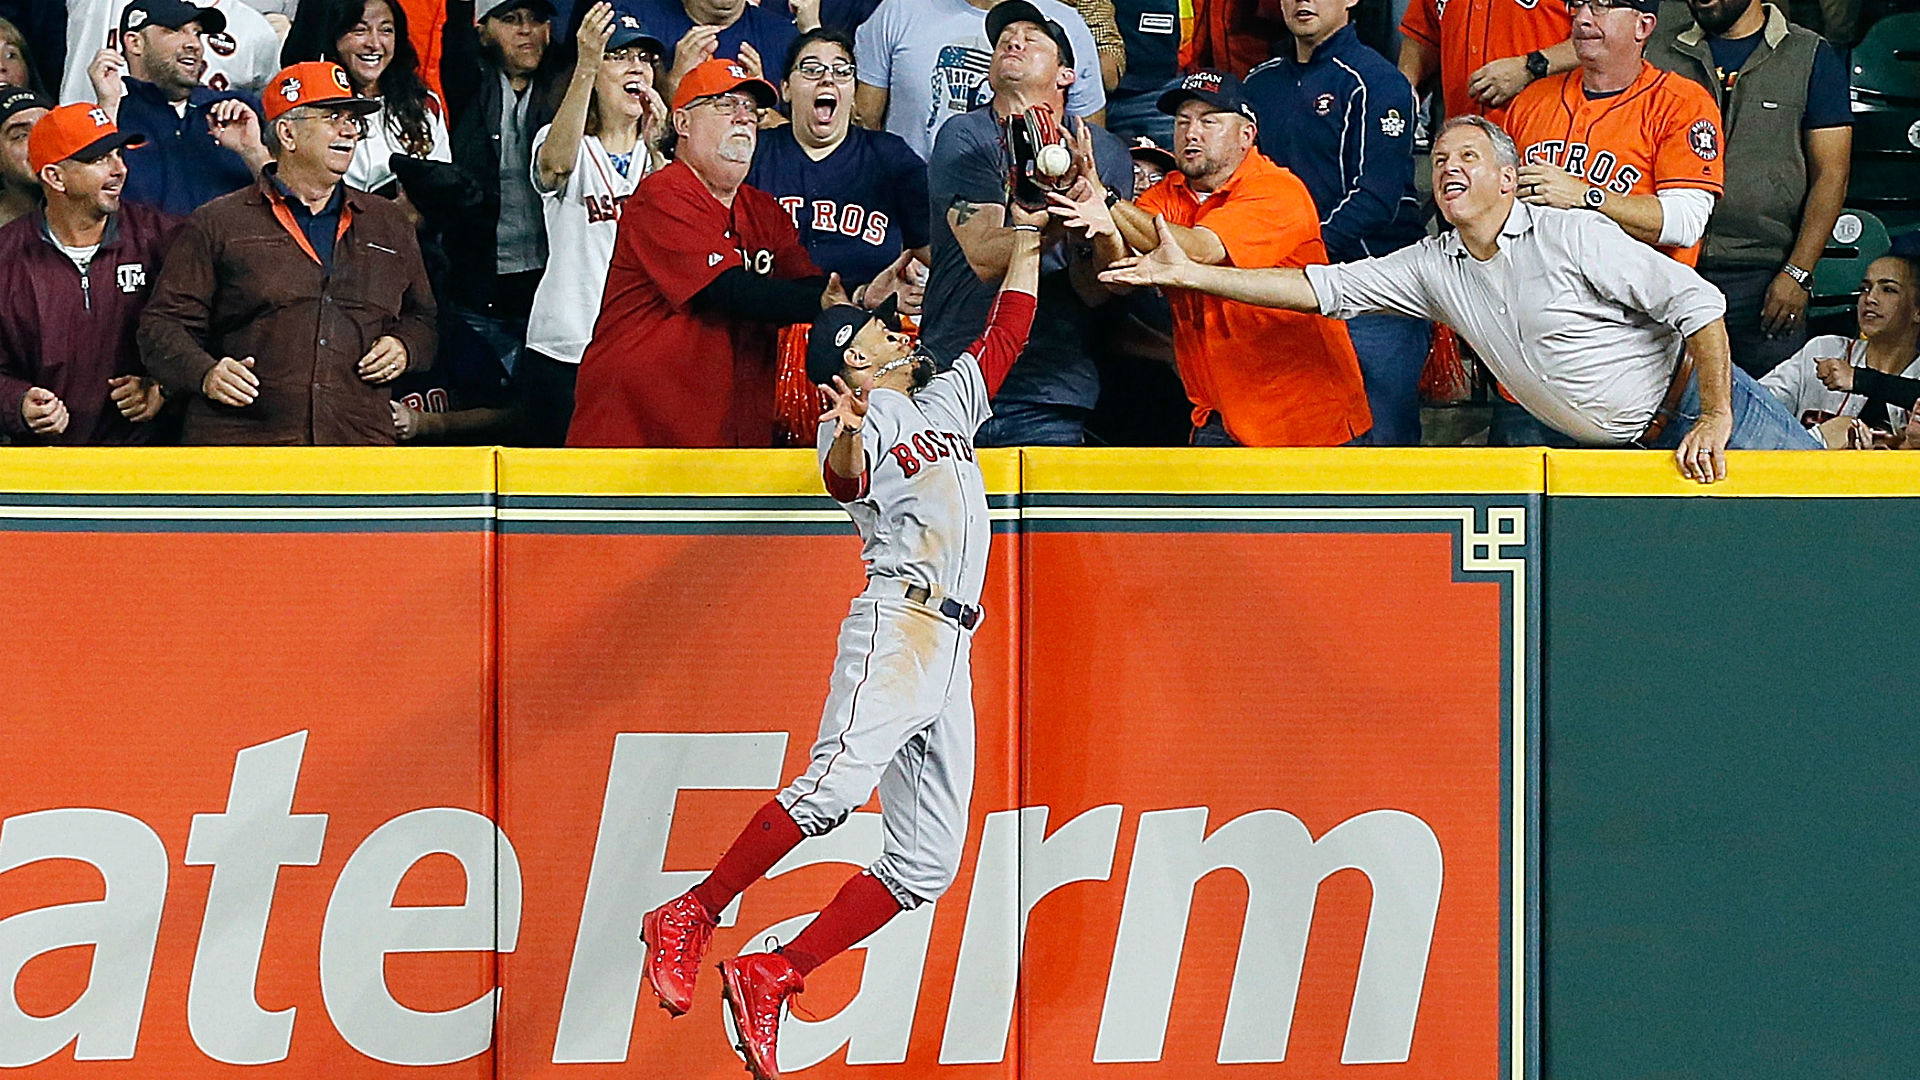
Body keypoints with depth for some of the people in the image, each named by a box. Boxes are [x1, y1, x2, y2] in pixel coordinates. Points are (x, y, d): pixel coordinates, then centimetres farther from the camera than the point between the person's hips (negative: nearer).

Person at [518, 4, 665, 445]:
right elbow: (557, 163, -24)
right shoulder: (571, 146, 2)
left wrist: (657, 143, -10)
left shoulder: (659, 156, 14)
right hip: (564, 351, -3)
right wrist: (585, 67, -37)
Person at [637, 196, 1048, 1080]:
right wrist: (848, 439, -41)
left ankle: (771, 979, -2)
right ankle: (689, 919, -24)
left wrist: (1028, 235, 30)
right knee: (837, 783, -30)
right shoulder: (859, 421, 2)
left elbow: (1006, 330, 32)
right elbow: (844, 477, -20)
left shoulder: (947, 401, 26)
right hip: (896, 625, -8)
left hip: (953, 651, 8)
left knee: (928, 860, -2)